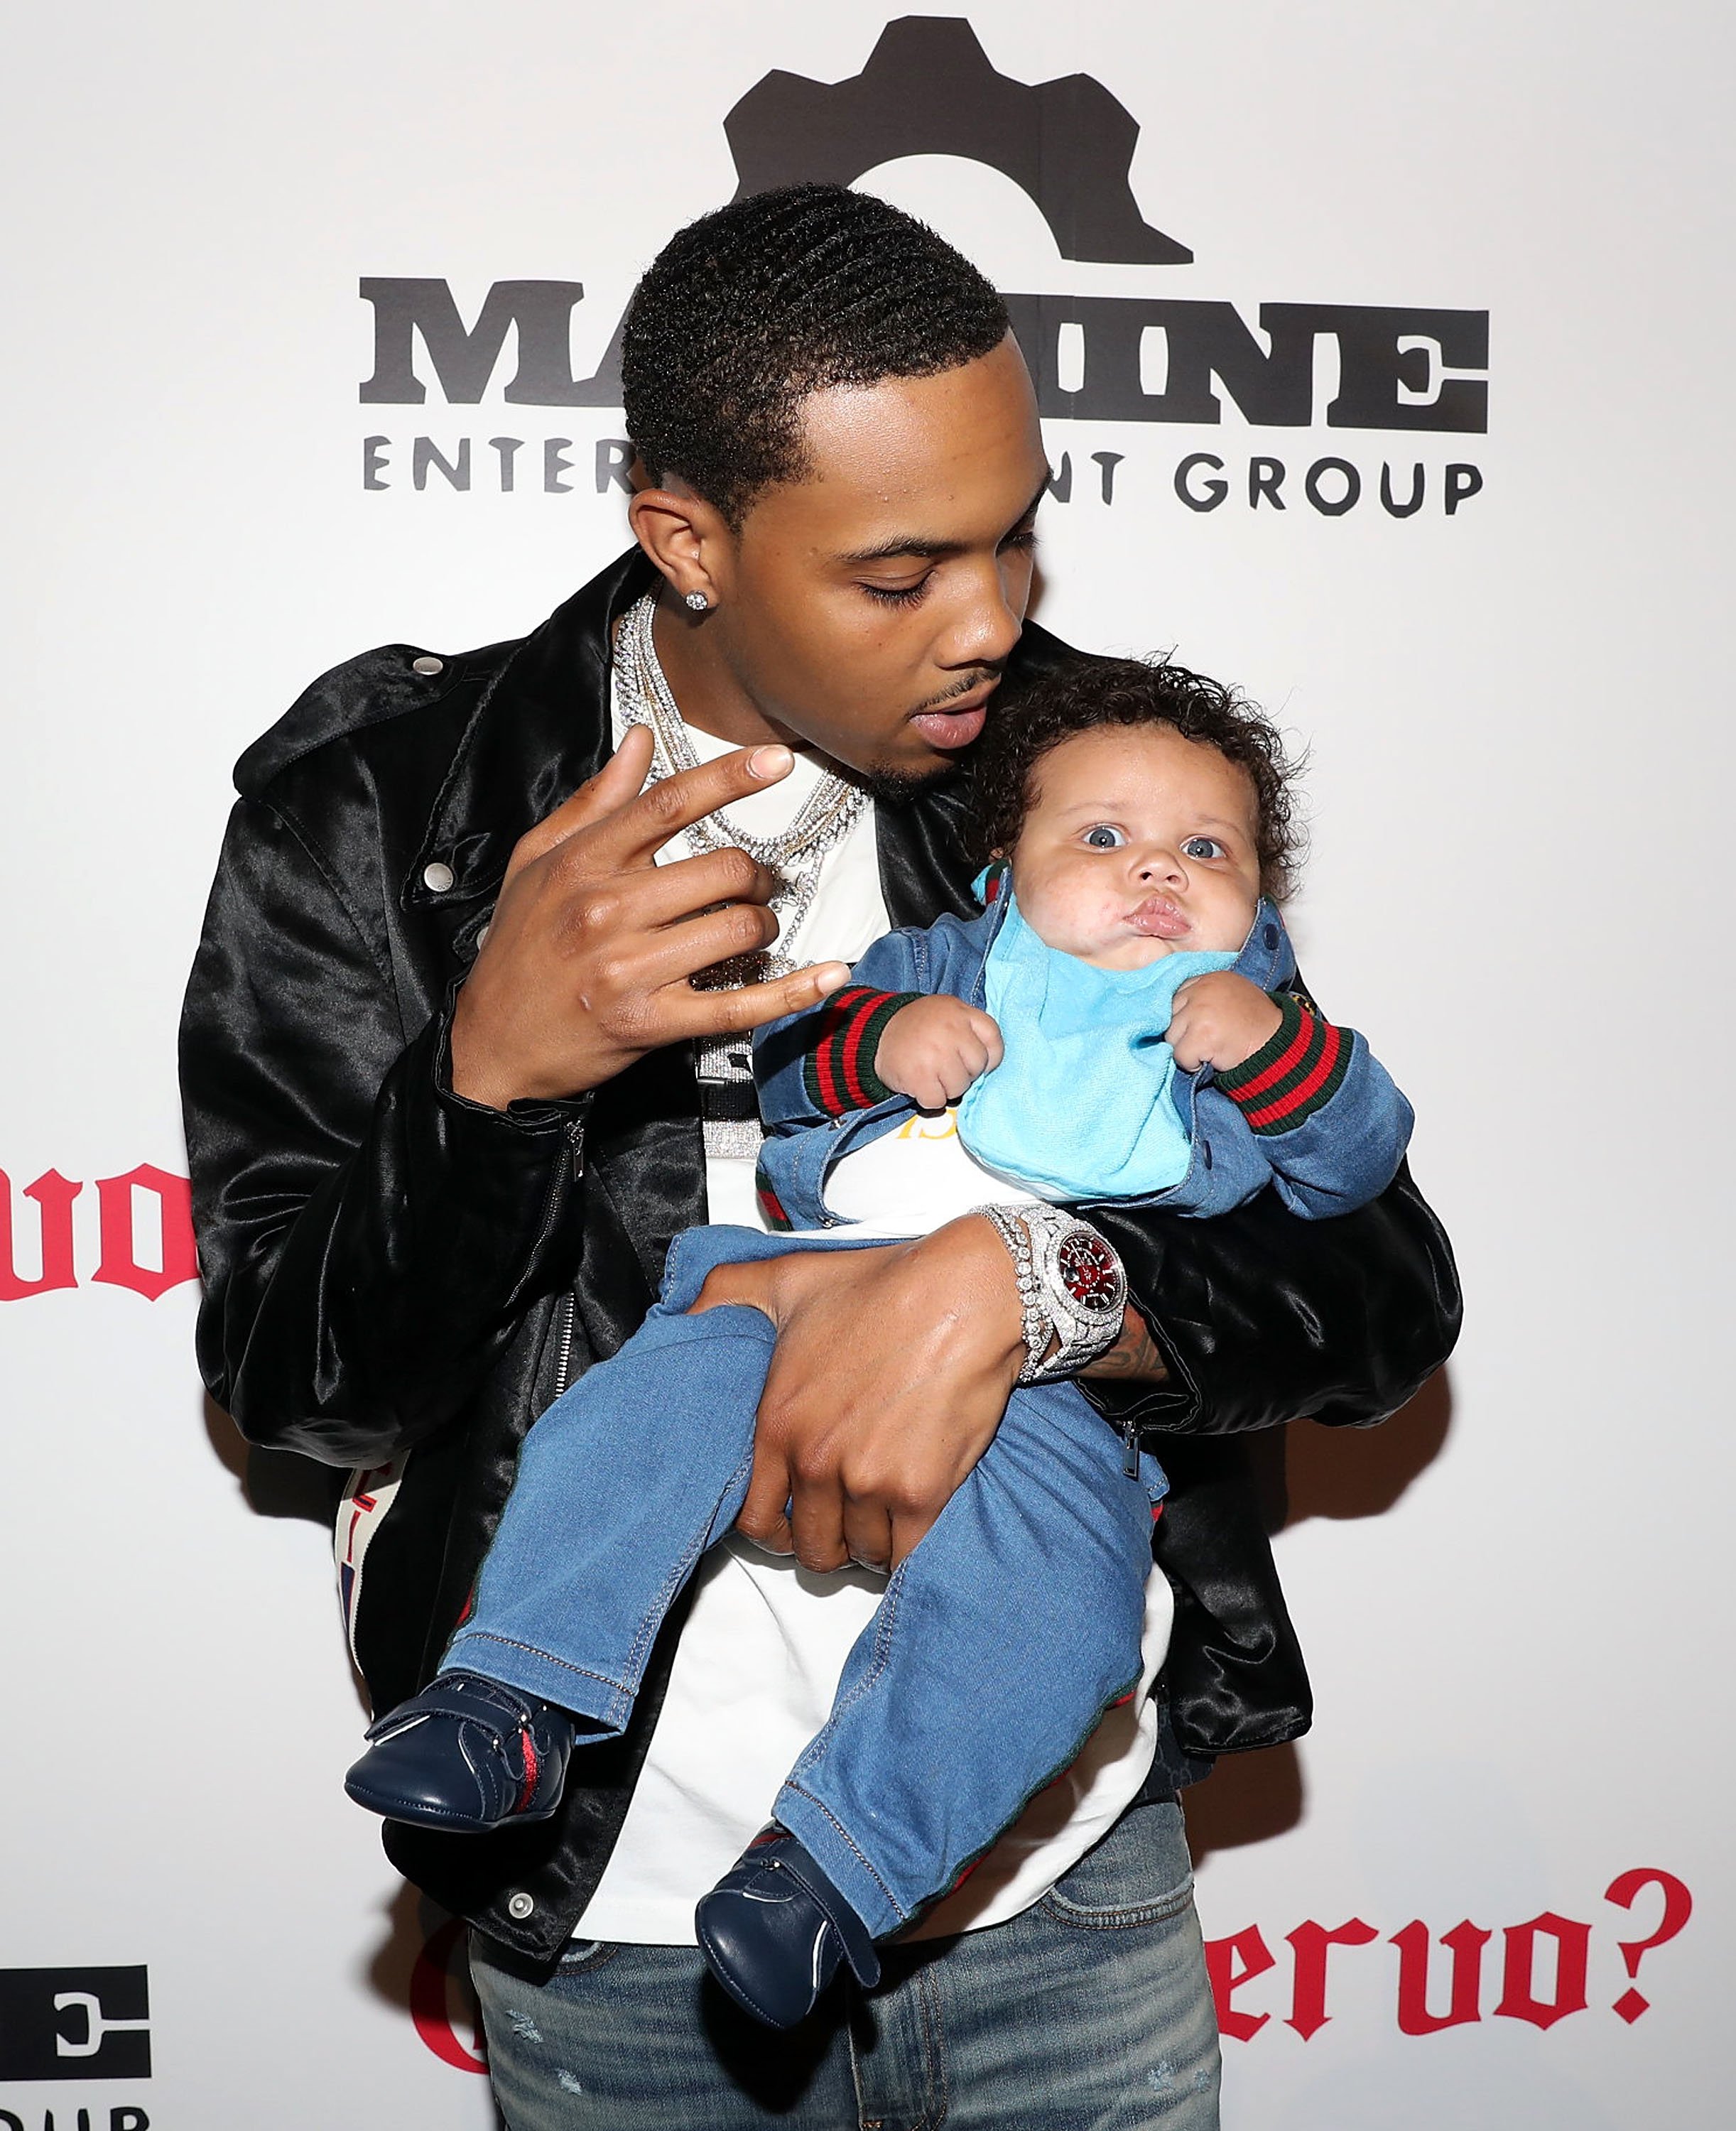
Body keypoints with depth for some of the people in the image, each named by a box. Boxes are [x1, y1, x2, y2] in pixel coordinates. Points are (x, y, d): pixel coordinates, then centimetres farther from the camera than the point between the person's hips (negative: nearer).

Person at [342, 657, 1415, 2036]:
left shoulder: (1263, 1025, 24)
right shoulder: (951, 963, 25)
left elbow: (1359, 1161, 10)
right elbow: (779, 1053, 18)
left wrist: (1274, 1045, -7)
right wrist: (877, 1035, -3)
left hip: (1058, 1387, -2)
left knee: (1041, 1555, -31)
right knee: (667, 1389, -25)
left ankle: (836, 1859, -30)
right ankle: (512, 1700, -19)